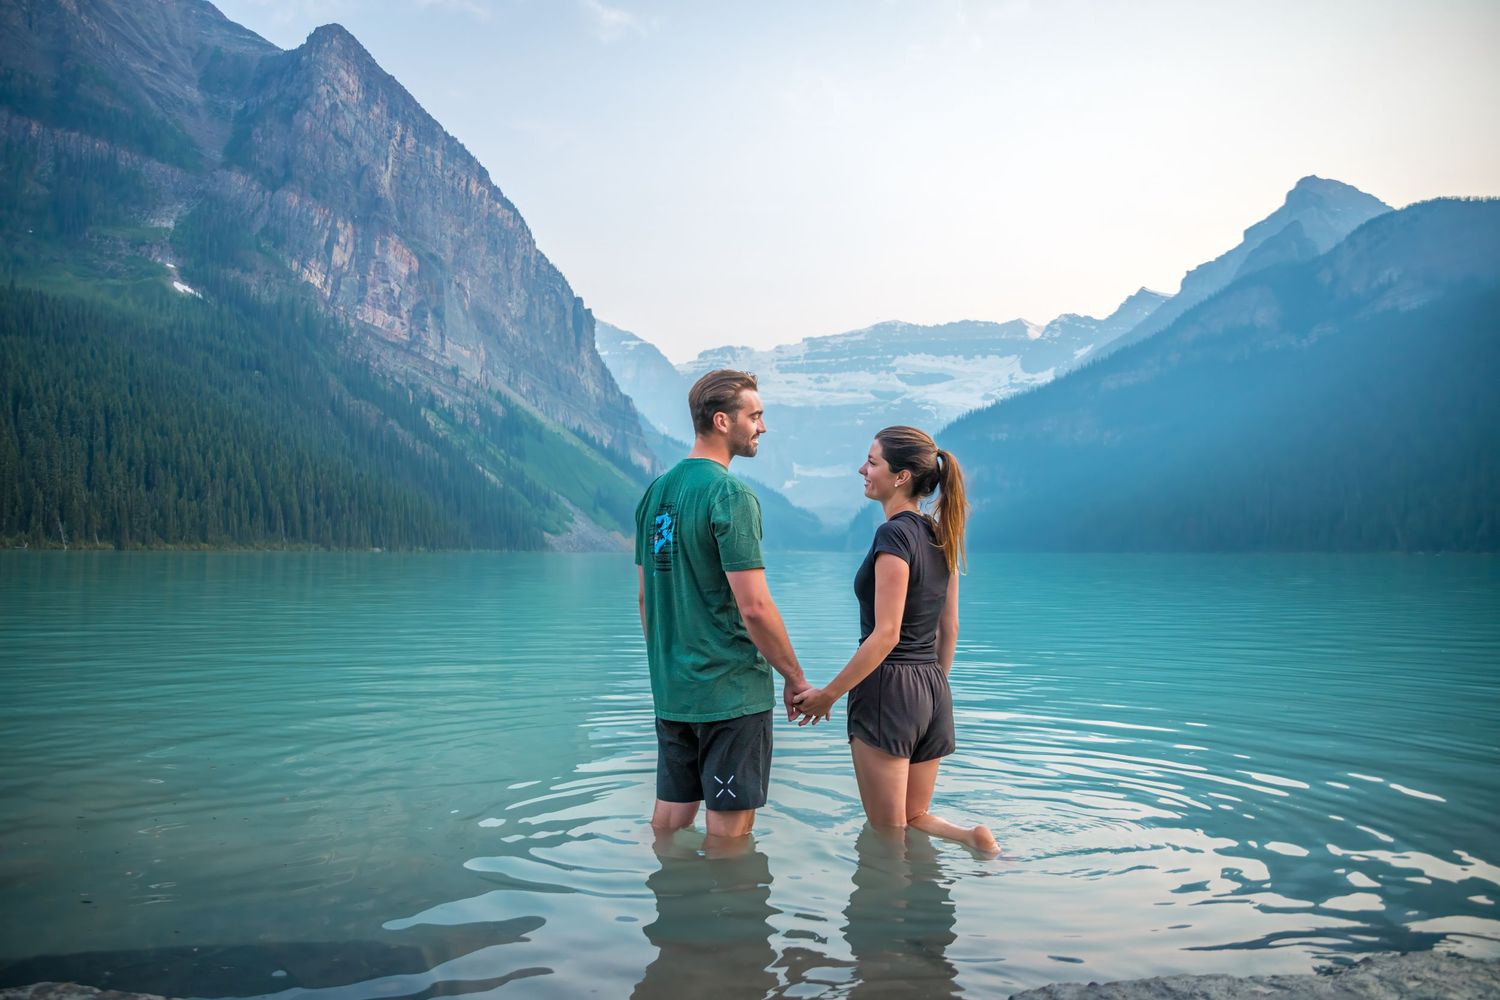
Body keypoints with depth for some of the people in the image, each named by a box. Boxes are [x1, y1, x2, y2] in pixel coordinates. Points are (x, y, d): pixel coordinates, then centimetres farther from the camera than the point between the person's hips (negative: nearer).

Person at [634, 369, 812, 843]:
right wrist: (796, 678, -8)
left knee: (669, 821, 16)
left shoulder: (655, 492, 9)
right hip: (732, 691, -8)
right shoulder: (731, 495, -15)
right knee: (729, 831, 3)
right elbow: (754, 607, -19)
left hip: (671, 691, 8)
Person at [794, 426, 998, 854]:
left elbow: (885, 635, -20)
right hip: (933, 691, 9)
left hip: (888, 690, -8)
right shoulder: (941, 536, 9)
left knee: (888, 833, 5)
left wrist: (827, 695, -13)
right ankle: (972, 836, -3)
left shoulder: (894, 534, -16)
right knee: (915, 819, 18)